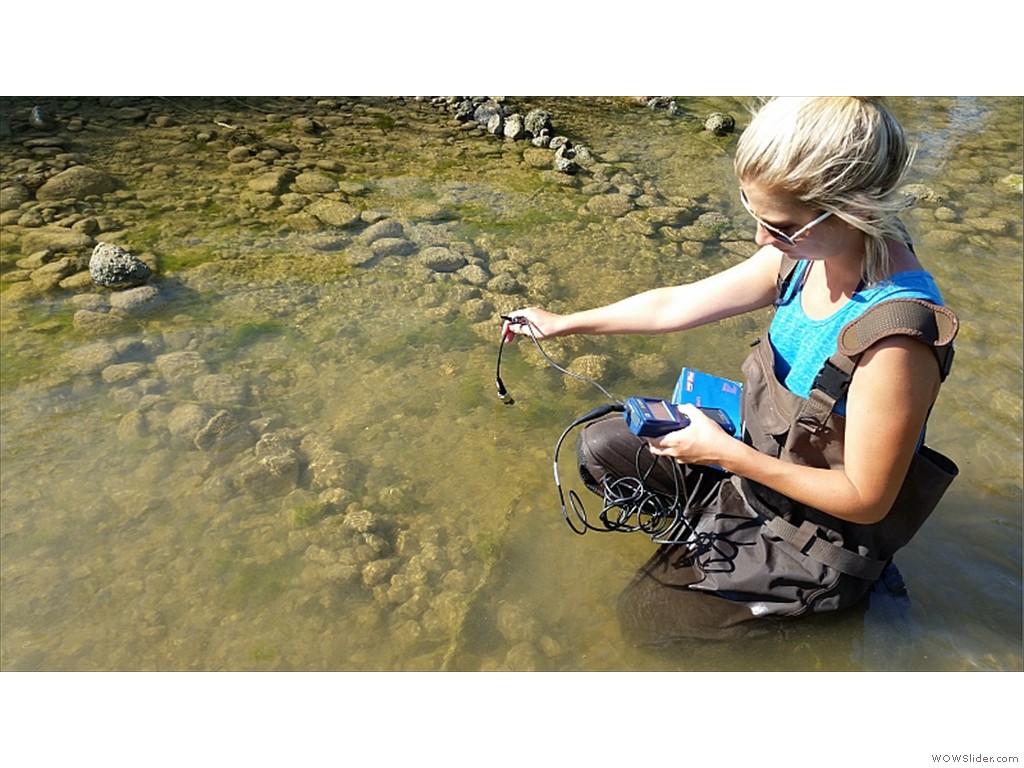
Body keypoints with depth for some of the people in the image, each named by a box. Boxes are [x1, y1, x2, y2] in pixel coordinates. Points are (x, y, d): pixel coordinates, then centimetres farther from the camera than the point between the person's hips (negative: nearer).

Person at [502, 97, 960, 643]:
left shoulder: (896, 341, -35)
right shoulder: (806, 253, -14)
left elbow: (865, 499, -25)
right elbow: (677, 304, -6)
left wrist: (727, 454, -25)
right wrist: (562, 324, 1)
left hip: (821, 529, -6)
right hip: (762, 456, 7)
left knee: (644, 618, 1)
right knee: (600, 446, 6)